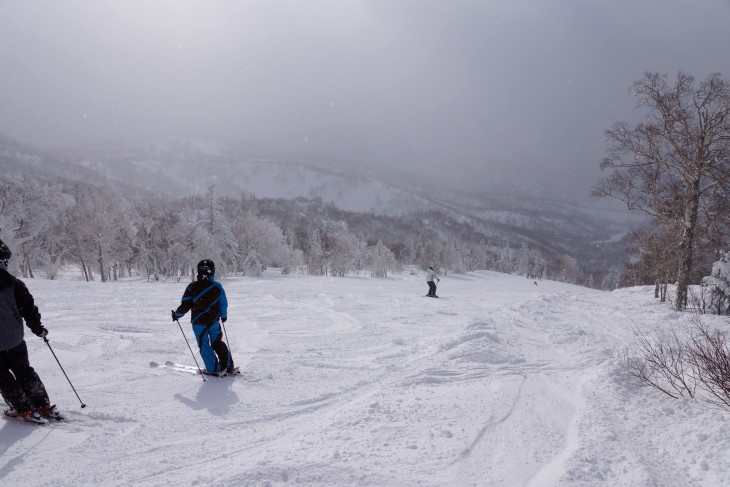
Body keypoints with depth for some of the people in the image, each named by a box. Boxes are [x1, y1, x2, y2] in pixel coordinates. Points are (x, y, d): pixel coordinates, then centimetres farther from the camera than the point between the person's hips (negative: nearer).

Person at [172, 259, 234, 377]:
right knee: (217, 342, 18)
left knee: (204, 345, 8)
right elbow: (223, 303, 4)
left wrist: (177, 314, 11)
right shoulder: (217, 286, -6)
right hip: (214, 321, 3)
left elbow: (185, 305, -6)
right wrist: (223, 315, 22)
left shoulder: (192, 286, -9)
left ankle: (214, 369, 8)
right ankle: (228, 366, 20)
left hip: (198, 322, -3)